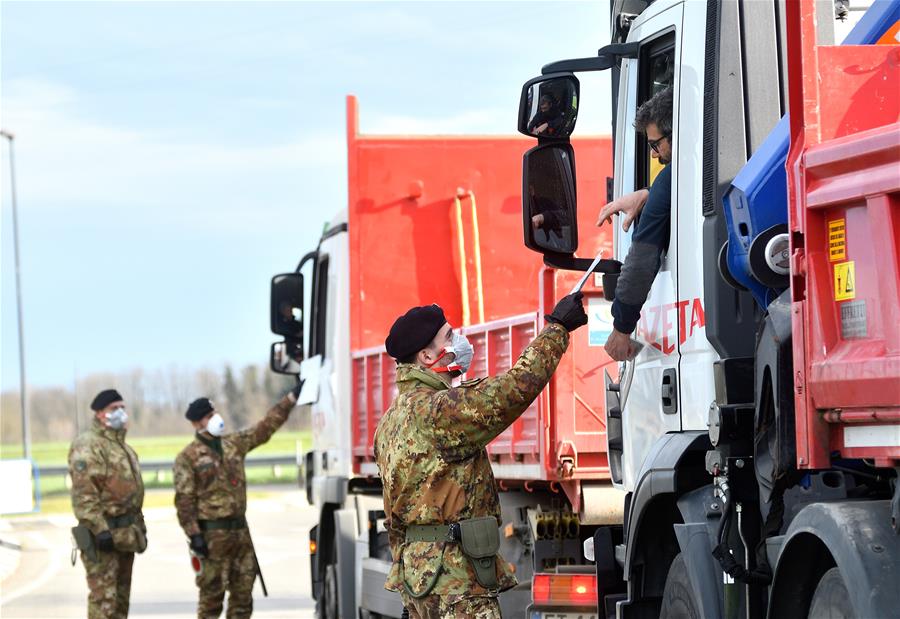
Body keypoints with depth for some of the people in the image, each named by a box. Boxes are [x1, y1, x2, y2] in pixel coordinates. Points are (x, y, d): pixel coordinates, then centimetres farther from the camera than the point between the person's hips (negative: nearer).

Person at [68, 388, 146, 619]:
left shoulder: (123, 446, 19)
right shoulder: (88, 446, -13)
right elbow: (84, 495, -21)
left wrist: (140, 527, 23)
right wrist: (99, 530, -26)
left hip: (126, 536, 10)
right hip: (103, 536, -10)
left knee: (121, 597, 13)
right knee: (104, 599, -11)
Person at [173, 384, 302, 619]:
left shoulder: (233, 444, 11)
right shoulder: (188, 457, -7)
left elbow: (266, 427, 14)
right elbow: (184, 499, -11)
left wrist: (292, 397, 9)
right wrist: (194, 535, -18)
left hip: (240, 528, 6)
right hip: (212, 534, -6)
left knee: (243, 589, 9)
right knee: (212, 591, -3)